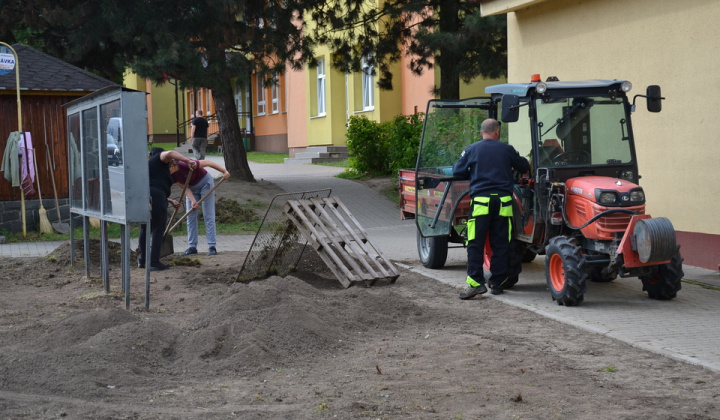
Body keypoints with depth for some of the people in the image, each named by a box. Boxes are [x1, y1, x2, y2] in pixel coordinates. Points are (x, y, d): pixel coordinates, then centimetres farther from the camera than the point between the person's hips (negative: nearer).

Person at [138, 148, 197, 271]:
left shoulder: (148, 164, 34)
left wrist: (171, 201, 33)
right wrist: (188, 161, -10)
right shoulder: (159, 158, 13)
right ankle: (154, 262, -2)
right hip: (155, 197, -8)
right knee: (158, 230, -1)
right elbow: (169, 153, -11)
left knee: (145, 229, 20)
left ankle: (142, 260, 27)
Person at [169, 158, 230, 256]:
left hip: (205, 183, -6)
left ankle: (212, 246, -10)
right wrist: (193, 201, -27)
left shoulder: (185, 165, -35)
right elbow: (185, 187, -12)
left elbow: (207, 163, -27)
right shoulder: (172, 176, -16)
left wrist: (225, 171, -29)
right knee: (191, 217, 0)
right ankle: (192, 246, 4)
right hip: (191, 188, 6)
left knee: (208, 215, -8)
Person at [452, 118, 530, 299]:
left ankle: (475, 282, -12)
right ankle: (497, 282, 12)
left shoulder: (471, 150, 5)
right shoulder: (507, 150, 8)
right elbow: (524, 167, 19)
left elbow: (457, 172, 9)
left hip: (480, 199, -1)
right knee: (500, 244, 8)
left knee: (475, 244, -2)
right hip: (503, 201, 1)